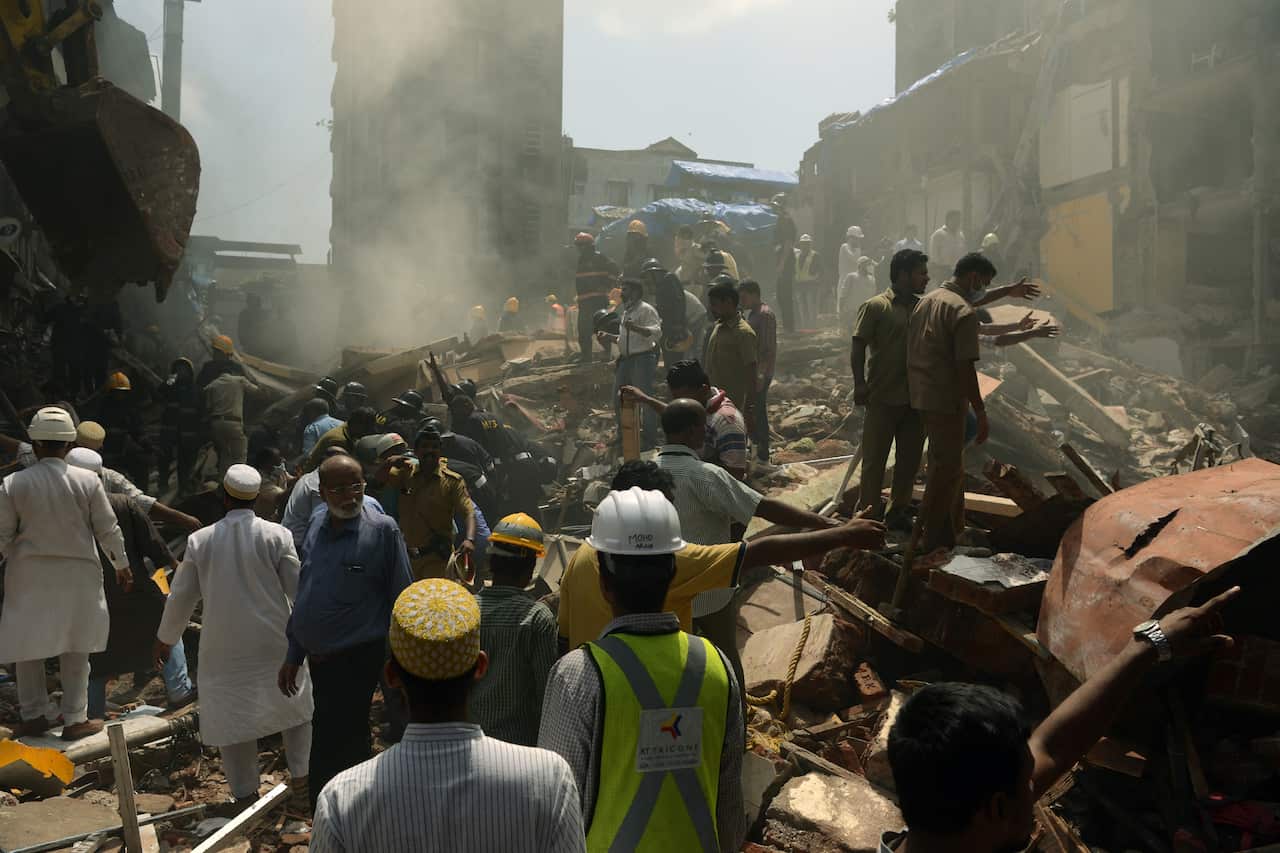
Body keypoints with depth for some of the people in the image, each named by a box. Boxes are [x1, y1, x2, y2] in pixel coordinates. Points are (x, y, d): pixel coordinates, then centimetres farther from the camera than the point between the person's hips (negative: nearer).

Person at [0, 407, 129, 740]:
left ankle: (34, 715, 23)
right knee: (75, 647, 11)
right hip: (77, 574, 0)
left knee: (28, 645, 16)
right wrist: (121, 565, 10)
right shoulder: (88, 481, -11)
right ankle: (75, 719, 16)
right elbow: (108, 530, -4)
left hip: (29, 575, 0)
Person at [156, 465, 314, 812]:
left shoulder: (200, 540, -5)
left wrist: (165, 638, 18)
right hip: (275, 641, 0)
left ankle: (245, 795, 17)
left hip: (224, 648, 1)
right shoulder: (276, 536, -10)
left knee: (233, 717, 12)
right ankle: (300, 780, 16)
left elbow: (181, 595, 3)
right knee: (295, 706, 18)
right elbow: (299, 589, -6)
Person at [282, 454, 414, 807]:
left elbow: (402, 598, -10)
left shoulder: (382, 530, -12)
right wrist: (294, 655, 16)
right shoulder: (317, 524, 7)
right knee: (350, 743, 21)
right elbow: (304, 593, 14)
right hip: (318, 656, 6)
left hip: (356, 659, -6)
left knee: (330, 754, -4)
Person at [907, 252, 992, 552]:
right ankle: (935, 540, 8)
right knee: (947, 470, 1)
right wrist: (980, 412, -15)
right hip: (946, 400, -9)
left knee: (948, 464, 20)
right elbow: (965, 367, -20)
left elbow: (912, 350, 14)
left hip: (920, 395, 9)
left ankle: (955, 529, 31)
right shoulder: (964, 312, -17)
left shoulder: (925, 301, 10)